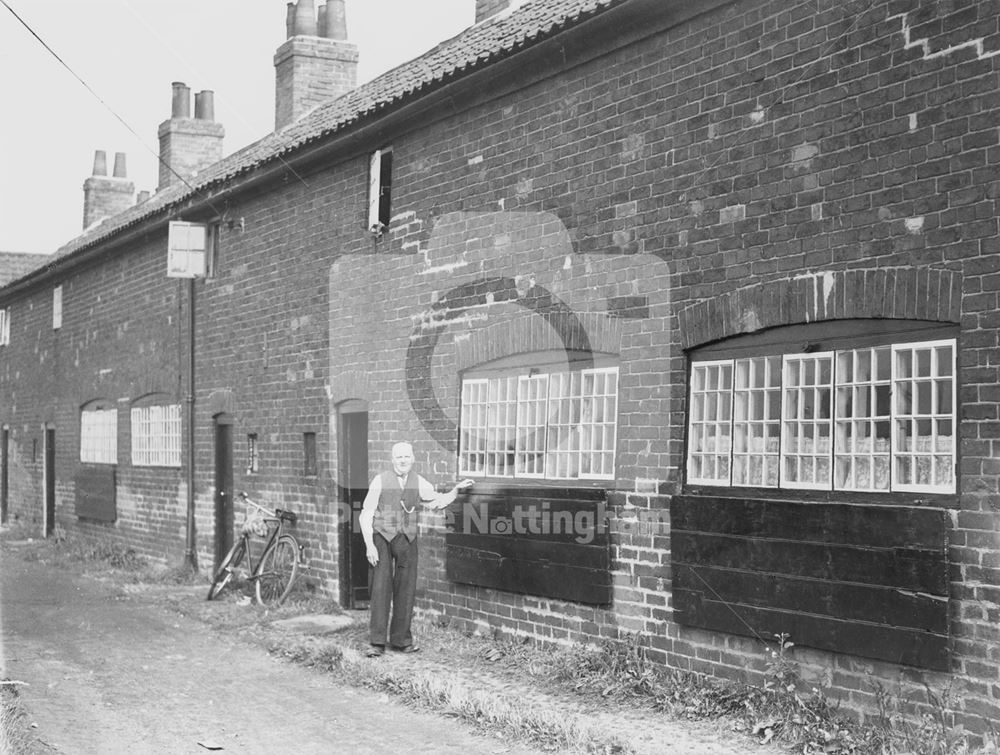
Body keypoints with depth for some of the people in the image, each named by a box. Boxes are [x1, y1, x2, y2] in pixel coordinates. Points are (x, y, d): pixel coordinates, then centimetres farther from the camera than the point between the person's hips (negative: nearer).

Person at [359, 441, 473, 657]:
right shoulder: (380, 481, -6)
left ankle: (401, 640, 17)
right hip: (381, 538, -4)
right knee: (380, 589, -7)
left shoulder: (418, 483, 4)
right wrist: (369, 545, -12)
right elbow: (366, 515, -5)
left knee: (406, 591, 6)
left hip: (407, 541, 4)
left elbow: (438, 501, 20)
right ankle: (376, 643, -2)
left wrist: (456, 490, 5)